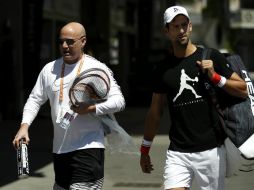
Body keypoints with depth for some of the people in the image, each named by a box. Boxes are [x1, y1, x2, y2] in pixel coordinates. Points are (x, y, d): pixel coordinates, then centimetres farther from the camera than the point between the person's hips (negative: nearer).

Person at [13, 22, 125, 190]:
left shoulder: (98, 68, -4)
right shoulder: (49, 69, 10)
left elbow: (119, 101, -7)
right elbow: (35, 99, 15)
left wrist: (91, 108, -21)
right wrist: (24, 125, 0)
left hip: (88, 147, -6)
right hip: (59, 149, 6)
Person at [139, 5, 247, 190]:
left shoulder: (211, 57, 1)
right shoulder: (163, 68, 9)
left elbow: (243, 90, 1)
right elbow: (156, 111, 17)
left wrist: (214, 77, -13)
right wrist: (145, 149, 19)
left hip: (211, 149, -2)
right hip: (177, 153, 2)